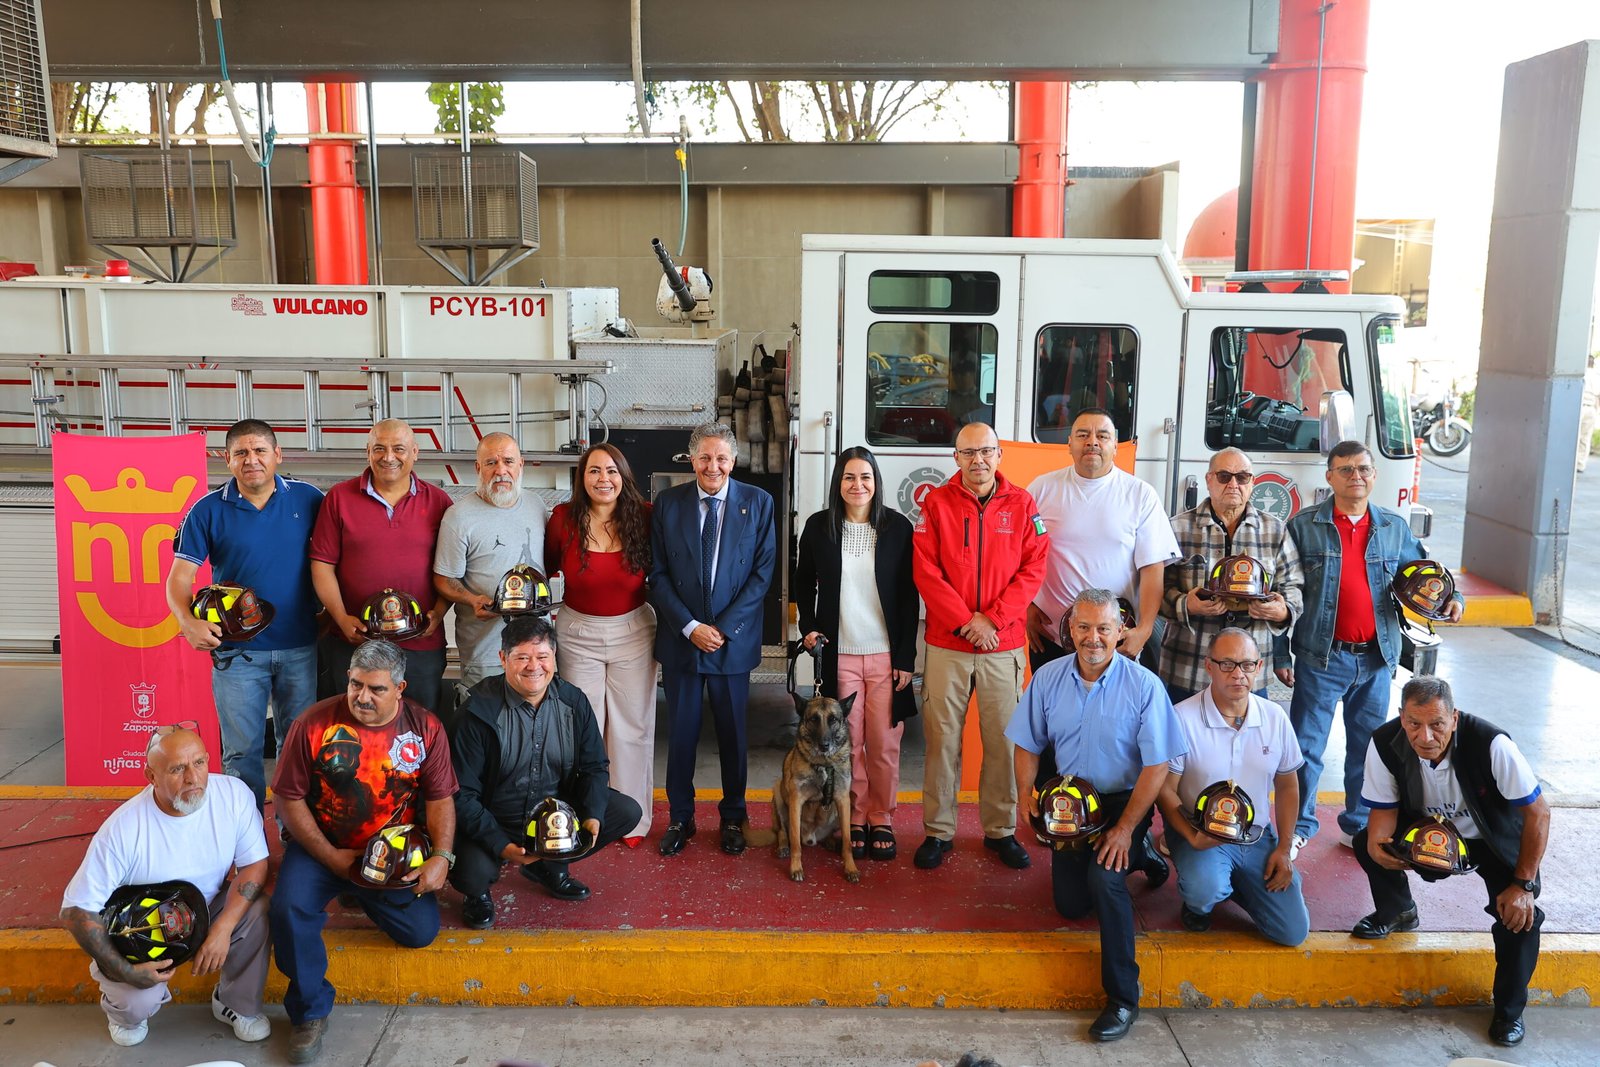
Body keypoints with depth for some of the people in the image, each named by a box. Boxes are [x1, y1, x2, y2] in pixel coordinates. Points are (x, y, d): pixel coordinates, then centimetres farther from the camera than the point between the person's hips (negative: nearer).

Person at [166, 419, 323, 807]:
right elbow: (179, 578, -3)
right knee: (241, 751, 6)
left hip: (301, 647, 1)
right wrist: (189, 622, -22)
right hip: (236, 649, -1)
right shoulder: (208, 510, -2)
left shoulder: (307, 498, 1)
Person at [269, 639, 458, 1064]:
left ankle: (361, 895, 22)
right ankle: (310, 1010, -4)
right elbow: (289, 798, -8)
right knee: (289, 909, -28)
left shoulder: (425, 727, -7)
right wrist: (330, 857, -14)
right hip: (321, 846, -1)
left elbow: (439, 798, -4)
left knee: (421, 931, -12)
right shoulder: (314, 723, -12)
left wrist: (442, 857, -19)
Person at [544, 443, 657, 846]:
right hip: (578, 632, 0)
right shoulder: (564, 519, -9)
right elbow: (547, 565, 10)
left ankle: (632, 820, 22)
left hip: (633, 631, 0)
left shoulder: (642, 517, -9)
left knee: (633, 727, 8)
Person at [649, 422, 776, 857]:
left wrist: (725, 627, -12)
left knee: (732, 733, 11)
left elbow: (763, 571, -4)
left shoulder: (758, 502, -1)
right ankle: (680, 818, 25)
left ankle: (733, 818, 27)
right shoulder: (668, 503, 1)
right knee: (681, 732, 9)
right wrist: (690, 627, -11)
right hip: (681, 638, 1)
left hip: (734, 639, 0)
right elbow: (658, 575, 0)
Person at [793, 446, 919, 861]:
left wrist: (906, 656, -3)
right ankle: (854, 818, 20)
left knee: (884, 743, 3)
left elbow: (909, 594, -1)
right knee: (849, 742, 5)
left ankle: (882, 819, 19)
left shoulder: (897, 526, -2)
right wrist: (808, 627, 2)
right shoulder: (819, 526, 2)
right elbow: (804, 582, 15)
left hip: (887, 655, -1)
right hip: (839, 655, 1)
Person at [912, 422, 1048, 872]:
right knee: (942, 739, 3)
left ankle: (1000, 830, 21)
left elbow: (1033, 569, 0)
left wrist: (993, 619, -11)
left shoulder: (1021, 504, 4)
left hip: (1004, 645, 1)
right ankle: (938, 831, 15)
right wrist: (964, 621, -12)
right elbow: (926, 571, -4)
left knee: (1003, 739, 6)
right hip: (946, 644, -1)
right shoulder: (936, 502, 2)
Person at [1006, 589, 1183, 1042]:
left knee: (1103, 877, -31)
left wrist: (1124, 828, -19)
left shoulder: (1144, 686, -16)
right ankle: (1139, 854, 35)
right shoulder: (1048, 678, -5)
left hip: (1125, 800, -5)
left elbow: (1156, 765, -15)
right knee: (1070, 905, 7)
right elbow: (1028, 746, 4)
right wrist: (1028, 800, -10)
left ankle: (1123, 999, -14)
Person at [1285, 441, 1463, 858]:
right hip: (1322, 657, -3)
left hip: (1376, 658, 4)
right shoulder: (1303, 526, -3)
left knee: (1368, 747, 14)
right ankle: (1298, 826, 16)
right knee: (1306, 746, 2)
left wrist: (1451, 597, -5)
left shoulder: (1395, 528, 8)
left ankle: (1360, 826, 29)